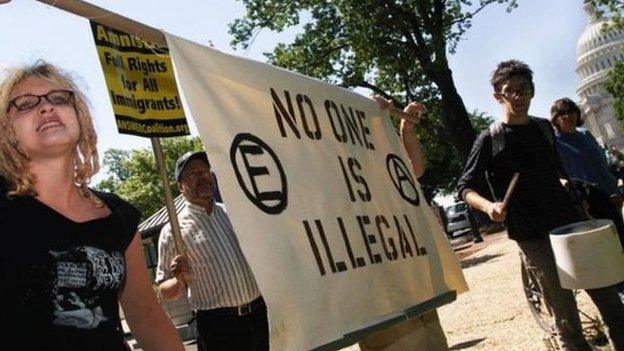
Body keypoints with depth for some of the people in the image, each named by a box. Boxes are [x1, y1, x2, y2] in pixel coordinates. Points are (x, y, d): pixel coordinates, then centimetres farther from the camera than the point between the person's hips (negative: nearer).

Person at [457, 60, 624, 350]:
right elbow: (465, 187, -6)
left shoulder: (544, 128, 11)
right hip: (534, 238, -5)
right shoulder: (490, 140, -5)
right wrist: (488, 206, -24)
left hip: (572, 223, 5)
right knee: (566, 316, -2)